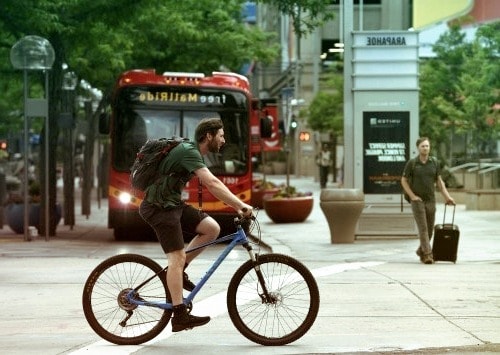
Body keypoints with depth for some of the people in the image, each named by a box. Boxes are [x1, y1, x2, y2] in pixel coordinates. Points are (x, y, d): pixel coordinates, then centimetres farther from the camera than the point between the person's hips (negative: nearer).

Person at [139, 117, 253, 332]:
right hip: (159, 207, -10)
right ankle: (180, 317, -12)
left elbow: (212, 185, 14)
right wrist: (241, 206, -29)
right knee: (177, 257, -13)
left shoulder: (194, 152, 12)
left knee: (212, 228, 0)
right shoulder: (189, 152, -19)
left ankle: (177, 272, 9)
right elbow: (212, 183, -30)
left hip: (173, 203, 10)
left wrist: (236, 206, 4)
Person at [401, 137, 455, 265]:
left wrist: (447, 197, 1)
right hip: (417, 200, -4)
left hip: (431, 200, 4)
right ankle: (428, 254, -14)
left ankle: (421, 250, 30)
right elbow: (404, 181, 1)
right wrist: (412, 196, -8)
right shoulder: (412, 163, -5)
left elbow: (439, 181, 9)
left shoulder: (434, 163, 4)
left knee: (430, 229, 10)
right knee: (423, 228, -11)